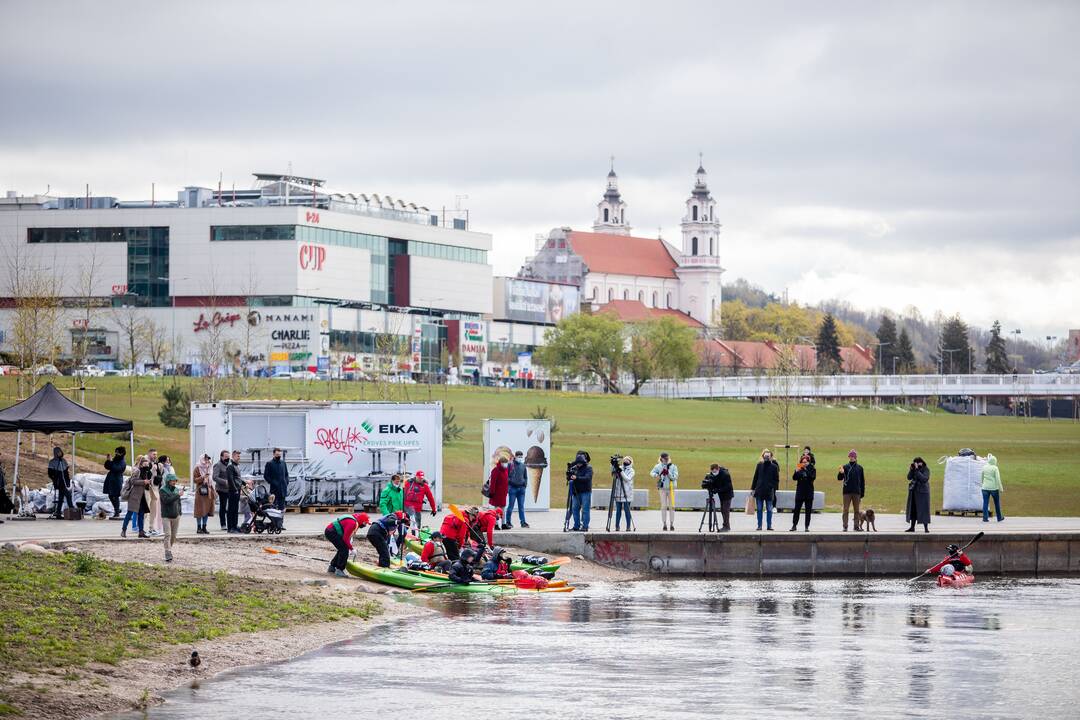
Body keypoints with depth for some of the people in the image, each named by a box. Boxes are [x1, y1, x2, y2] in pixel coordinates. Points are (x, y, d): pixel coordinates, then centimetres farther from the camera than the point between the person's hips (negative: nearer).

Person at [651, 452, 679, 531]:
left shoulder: (673, 467, 1)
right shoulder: (658, 466, 3)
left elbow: (675, 477, -8)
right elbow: (652, 473, -3)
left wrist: (668, 473, -21)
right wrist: (657, 475, -23)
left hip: (671, 488, 0)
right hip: (662, 489, 0)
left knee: (671, 506, 0)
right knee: (663, 506, 0)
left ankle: (672, 524, 4)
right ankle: (664, 524, 4)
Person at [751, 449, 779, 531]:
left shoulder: (774, 466, 0)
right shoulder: (759, 465, 5)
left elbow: (776, 479, 2)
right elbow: (755, 477, 9)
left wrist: (774, 488, -8)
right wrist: (753, 488, 7)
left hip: (769, 491, -2)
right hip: (759, 490, 2)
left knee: (769, 510, 3)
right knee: (759, 509, 6)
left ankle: (769, 526, 9)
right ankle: (759, 525, 11)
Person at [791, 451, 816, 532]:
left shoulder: (812, 469, -1)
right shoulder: (799, 469, 3)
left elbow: (813, 477, -16)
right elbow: (794, 478, -3)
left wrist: (806, 470, -21)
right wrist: (796, 472, -20)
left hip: (809, 492, -1)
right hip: (800, 491, 1)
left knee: (808, 510, 2)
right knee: (797, 509, 1)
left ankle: (806, 526, 7)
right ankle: (794, 525, 10)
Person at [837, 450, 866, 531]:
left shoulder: (859, 468, 5)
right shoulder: (845, 467, 2)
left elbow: (862, 482, 8)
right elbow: (839, 478, -4)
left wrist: (862, 494, 5)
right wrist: (841, 473, -27)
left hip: (856, 492, 1)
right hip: (847, 492, -1)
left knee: (856, 510, 6)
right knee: (846, 510, -2)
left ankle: (857, 526, 11)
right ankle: (845, 527, 1)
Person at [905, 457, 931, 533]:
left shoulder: (926, 470, -8)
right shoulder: (914, 469, 8)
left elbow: (924, 479, -22)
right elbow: (909, 477, 2)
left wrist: (917, 470, -23)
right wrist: (911, 470, -11)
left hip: (922, 492, -6)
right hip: (913, 491, 6)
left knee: (923, 509, -6)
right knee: (913, 509, 8)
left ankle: (926, 527, -2)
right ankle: (912, 527, 15)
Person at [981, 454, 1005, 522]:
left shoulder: (984, 467, 5)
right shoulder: (995, 468, -9)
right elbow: (998, 479, -12)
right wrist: (1001, 488, -7)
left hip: (985, 488, 3)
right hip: (994, 488, -3)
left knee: (985, 503, 2)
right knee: (997, 503, 11)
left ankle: (985, 518, -5)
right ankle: (999, 518, 21)